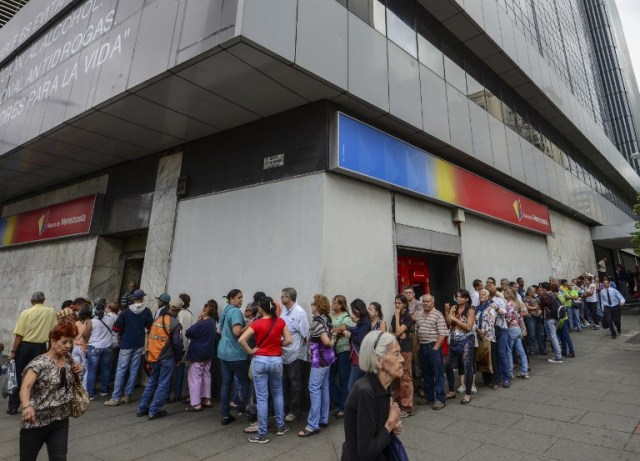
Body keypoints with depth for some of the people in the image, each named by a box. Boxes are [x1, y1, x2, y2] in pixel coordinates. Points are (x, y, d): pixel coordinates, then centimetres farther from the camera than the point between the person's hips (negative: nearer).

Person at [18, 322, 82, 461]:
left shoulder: (69, 361, 3)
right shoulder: (39, 363, -16)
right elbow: (25, 387, -28)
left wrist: (76, 373, -2)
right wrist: (27, 406, -46)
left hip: (61, 421, 5)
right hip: (37, 421, -4)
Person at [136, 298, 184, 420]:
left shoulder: (157, 320, 5)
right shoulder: (175, 324, -13)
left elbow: (150, 338, 11)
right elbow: (177, 343, -15)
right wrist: (178, 358, 0)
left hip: (153, 356, 6)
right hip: (166, 358, -6)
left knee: (151, 381, 19)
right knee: (163, 384, 5)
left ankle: (142, 409, 26)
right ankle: (154, 411, 9)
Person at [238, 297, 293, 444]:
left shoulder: (257, 324, -10)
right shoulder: (280, 321, -4)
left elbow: (241, 340, -17)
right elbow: (289, 340, -5)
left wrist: (251, 351, -4)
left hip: (260, 360, -2)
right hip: (276, 360, 2)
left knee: (262, 397, 6)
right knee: (277, 393, 22)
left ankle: (262, 434, 13)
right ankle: (280, 426, 31)